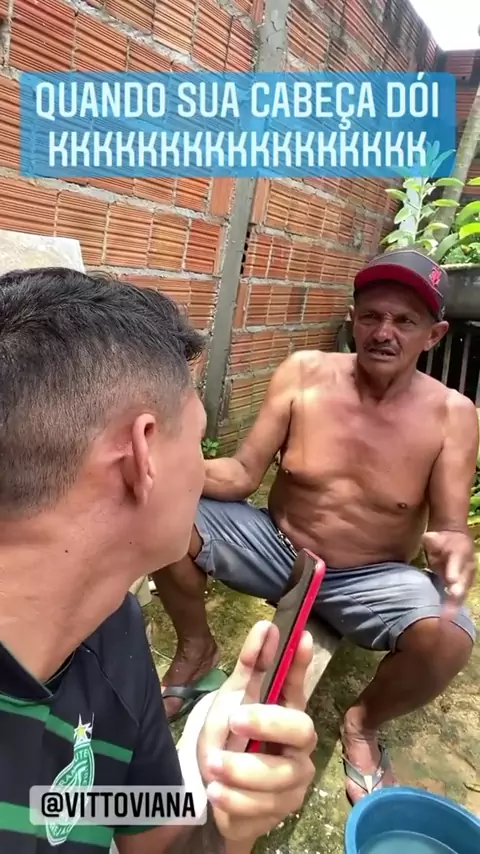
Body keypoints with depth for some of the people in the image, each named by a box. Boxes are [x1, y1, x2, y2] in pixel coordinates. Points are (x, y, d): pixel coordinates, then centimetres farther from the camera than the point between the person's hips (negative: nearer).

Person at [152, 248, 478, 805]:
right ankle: (196, 649, 11)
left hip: (372, 580, -1)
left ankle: (362, 724, 6)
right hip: (277, 549, 2)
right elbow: (243, 475, -10)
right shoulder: (304, 374, -11)